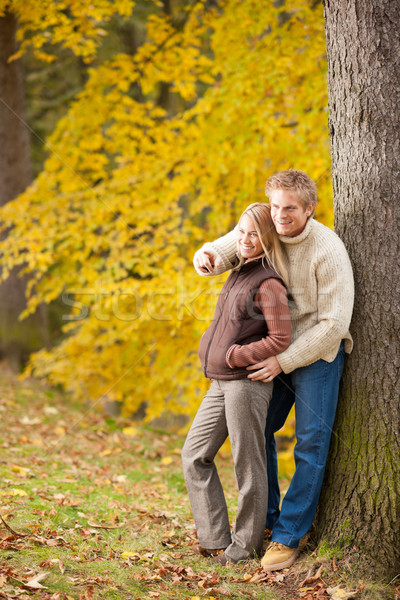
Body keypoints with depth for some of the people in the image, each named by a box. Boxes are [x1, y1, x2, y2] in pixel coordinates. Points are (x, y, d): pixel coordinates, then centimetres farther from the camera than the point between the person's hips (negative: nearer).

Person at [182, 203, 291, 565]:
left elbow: (280, 339, -19)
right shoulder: (239, 274, 14)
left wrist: (234, 357, -15)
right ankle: (216, 539, 15)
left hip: (247, 382, -10)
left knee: (248, 464, 0)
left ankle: (245, 545, 12)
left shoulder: (268, 283, -13)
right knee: (195, 456, 10)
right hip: (221, 382, 10)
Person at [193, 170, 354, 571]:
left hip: (318, 353, -6)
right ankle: (264, 518, 27)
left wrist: (284, 361, -24)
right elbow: (223, 251, 9)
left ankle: (288, 536, -1)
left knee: (311, 444, -7)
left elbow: (333, 323, -23)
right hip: (276, 350, 6)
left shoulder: (328, 251, -23)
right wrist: (206, 257, -18)